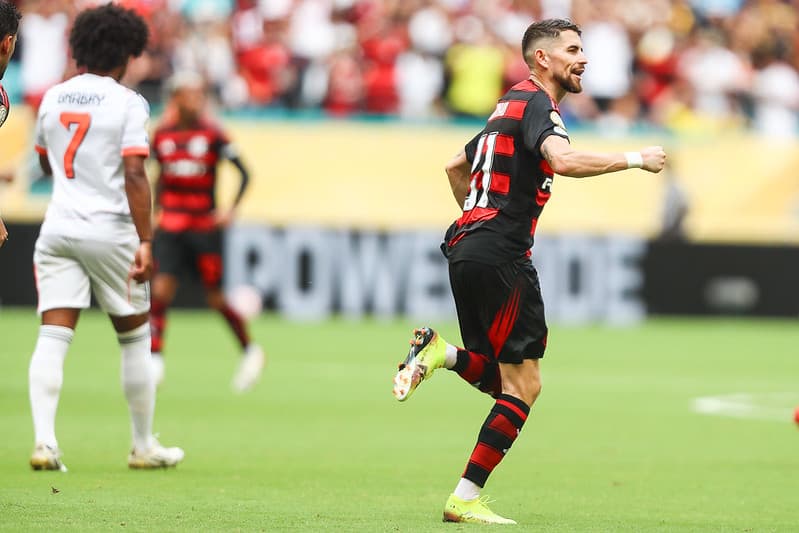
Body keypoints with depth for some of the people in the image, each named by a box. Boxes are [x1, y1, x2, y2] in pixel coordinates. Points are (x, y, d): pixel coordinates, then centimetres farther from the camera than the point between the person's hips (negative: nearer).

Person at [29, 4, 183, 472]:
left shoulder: (54, 98, 8)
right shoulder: (128, 103, -8)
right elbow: (134, 176, -15)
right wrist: (145, 242, -16)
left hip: (58, 228, 4)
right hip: (110, 231, -4)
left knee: (53, 337, -2)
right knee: (135, 338, 12)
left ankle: (45, 440, -18)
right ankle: (144, 446, 19)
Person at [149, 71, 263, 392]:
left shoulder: (212, 135, -6)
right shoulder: (162, 135, 4)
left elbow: (244, 174, -4)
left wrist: (232, 209, -14)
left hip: (205, 226, -3)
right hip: (170, 226, 3)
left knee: (216, 299, 4)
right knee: (161, 291, -11)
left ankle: (250, 350, 25)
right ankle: (155, 360, -5)